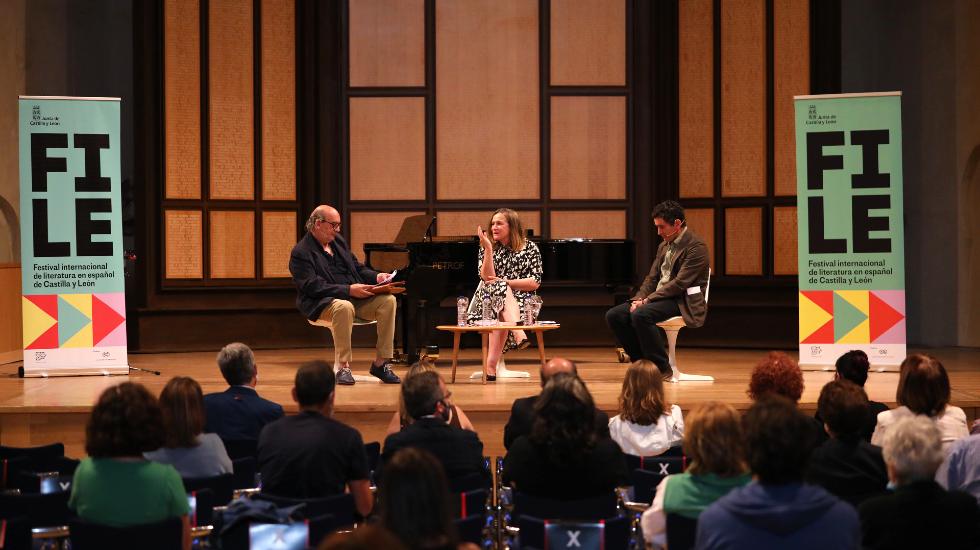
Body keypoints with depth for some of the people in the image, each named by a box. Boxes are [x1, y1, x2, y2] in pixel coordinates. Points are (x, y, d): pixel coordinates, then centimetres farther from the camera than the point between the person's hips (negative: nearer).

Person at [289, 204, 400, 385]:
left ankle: (381, 363, -13)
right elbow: (313, 287, -18)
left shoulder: (338, 241, 17)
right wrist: (348, 290, -25)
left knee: (388, 300, -18)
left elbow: (357, 267, 24)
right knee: (344, 307, -41)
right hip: (322, 303, -7)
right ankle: (342, 366, -31)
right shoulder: (301, 253, -8)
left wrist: (376, 277, 3)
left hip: (355, 297, 7)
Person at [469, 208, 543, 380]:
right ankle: (519, 332, -57)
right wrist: (488, 248, -14)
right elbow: (487, 278, -6)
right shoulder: (486, 249, 11)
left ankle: (491, 364, -45)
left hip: (520, 302, -1)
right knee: (501, 288, -36)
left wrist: (504, 282, -11)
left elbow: (535, 283, -2)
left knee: (501, 317, -37)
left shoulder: (530, 248, 6)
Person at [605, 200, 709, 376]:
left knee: (641, 315, -34)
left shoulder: (696, 247, -11)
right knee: (613, 315, -9)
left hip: (683, 302, -9)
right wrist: (638, 299, -3)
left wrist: (647, 300, -20)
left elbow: (680, 283, -19)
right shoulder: (664, 246, 17)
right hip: (659, 298, 9)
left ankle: (662, 368, -20)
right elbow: (652, 278, 17)